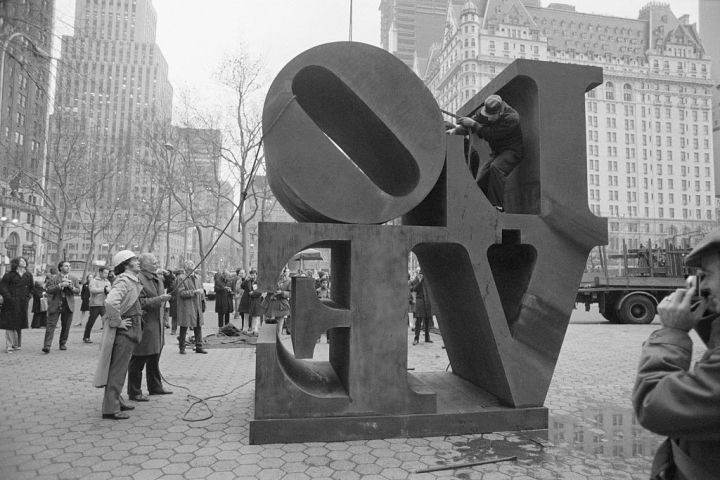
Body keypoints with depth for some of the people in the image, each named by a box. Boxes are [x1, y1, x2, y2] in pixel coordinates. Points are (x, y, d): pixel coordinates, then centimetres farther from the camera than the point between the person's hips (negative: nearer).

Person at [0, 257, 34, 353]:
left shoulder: (28, 275, 11)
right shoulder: (9, 275, -3)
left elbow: (31, 288, 19)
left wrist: (28, 297, 8)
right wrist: (8, 297, -13)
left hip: (23, 304, 4)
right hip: (11, 304, -4)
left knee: (20, 324, 10)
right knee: (10, 324, -5)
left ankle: (17, 344, 20)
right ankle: (9, 346, -1)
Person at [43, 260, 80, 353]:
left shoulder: (74, 279, 13)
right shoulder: (53, 278, 3)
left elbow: (78, 290, 6)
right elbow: (49, 290, -8)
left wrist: (71, 287, -13)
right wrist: (60, 285, -19)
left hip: (68, 305, 3)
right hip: (55, 305, -3)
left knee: (66, 326, 7)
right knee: (51, 325, -8)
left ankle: (63, 343, 20)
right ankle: (47, 346, -11)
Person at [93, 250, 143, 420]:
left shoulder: (131, 281, 14)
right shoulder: (124, 281, -18)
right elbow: (110, 302, -33)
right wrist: (117, 322, -23)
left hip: (129, 331, 10)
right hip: (124, 331, -10)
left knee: (119, 369, 19)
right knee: (117, 369, -4)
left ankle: (116, 401, 31)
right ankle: (110, 409, 2)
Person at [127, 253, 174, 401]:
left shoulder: (157, 277, 10)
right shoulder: (138, 280, -17)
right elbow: (140, 303, -22)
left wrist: (167, 275, 15)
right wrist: (159, 299, -22)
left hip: (157, 322, 9)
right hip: (144, 324, -9)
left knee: (154, 358, 20)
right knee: (138, 360, 1)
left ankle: (155, 386, 33)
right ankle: (134, 392, 12)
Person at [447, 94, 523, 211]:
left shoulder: (511, 118, -26)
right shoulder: (487, 111, -4)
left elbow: (490, 134, -28)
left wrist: (473, 124, -25)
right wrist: (455, 130, -20)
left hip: (511, 151, -8)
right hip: (496, 153, 8)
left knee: (495, 167, -35)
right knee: (480, 181, -2)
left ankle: (497, 205, -32)